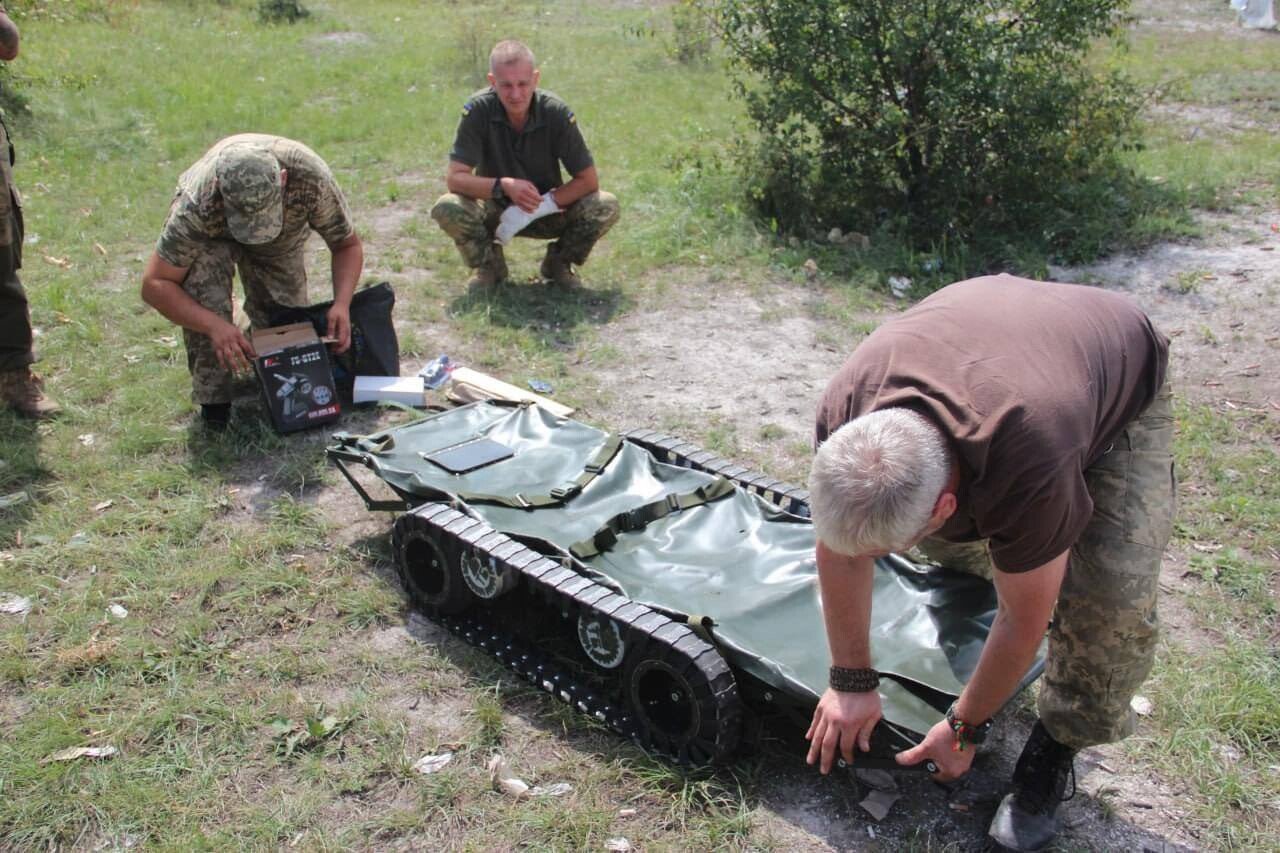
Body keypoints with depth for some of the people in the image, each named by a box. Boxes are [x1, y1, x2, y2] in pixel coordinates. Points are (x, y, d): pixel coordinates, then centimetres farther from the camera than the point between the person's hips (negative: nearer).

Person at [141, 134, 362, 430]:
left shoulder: (311, 178, -41)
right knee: (205, 296, -30)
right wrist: (214, 326, -51)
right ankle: (213, 398, -12)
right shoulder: (198, 204, -44)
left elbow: (348, 245, -24)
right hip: (211, 235, -2)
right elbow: (154, 285, -35)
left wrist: (342, 304, -41)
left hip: (284, 238, 2)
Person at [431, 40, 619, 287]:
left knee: (606, 207, -25)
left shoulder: (556, 113, -18)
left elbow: (588, 181, -15)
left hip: (548, 210, 1)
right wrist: (504, 186, -38)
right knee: (446, 209, -31)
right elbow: (454, 178, -22)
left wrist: (541, 206, -26)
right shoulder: (478, 110, -19)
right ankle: (489, 265, 0)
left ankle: (558, 263, 3)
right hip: (495, 208, 0)